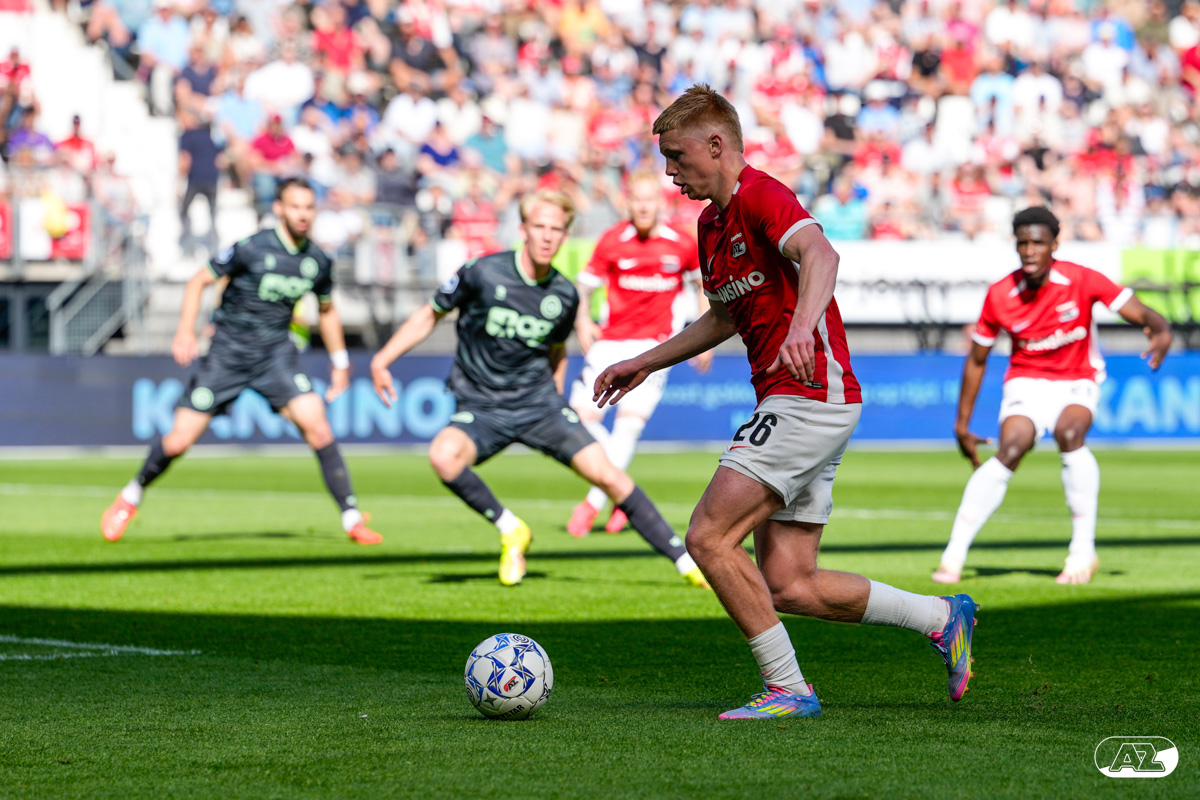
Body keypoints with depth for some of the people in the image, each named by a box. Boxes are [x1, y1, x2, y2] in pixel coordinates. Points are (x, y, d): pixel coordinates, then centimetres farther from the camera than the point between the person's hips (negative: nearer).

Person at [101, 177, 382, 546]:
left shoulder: (318, 262, 0)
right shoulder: (253, 249, -14)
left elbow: (327, 310, 18)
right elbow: (199, 281, -6)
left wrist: (340, 362, 18)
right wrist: (186, 331, -18)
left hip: (275, 353, 3)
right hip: (228, 351, -3)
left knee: (317, 426, -18)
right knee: (178, 441, -3)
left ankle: (352, 519, -10)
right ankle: (132, 496, 25)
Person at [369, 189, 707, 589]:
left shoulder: (564, 296, -1)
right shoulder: (483, 273, -11)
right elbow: (431, 315, 3)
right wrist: (382, 360, -3)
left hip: (539, 403, 2)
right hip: (481, 408, -2)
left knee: (607, 474, -10)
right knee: (443, 456, -33)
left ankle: (686, 561, 0)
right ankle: (510, 531, -10)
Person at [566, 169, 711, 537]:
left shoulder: (683, 245, -4)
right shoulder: (611, 241, -3)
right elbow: (585, 285, 5)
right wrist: (583, 320, -13)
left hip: (654, 344, -2)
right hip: (610, 341, 2)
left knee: (630, 420, -16)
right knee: (583, 415, -5)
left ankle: (594, 502, -7)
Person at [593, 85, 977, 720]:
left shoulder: (761, 196, -11)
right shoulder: (713, 222, 19)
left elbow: (818, 254, -32)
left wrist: (802, 325, -50)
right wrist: (646, 363, 34)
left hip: (810, 396, -10)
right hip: (791, 405, 10)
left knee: (709, 537, -13)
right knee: (789, 586, 5)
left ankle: (787, 688, -7)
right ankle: (942, 617, 16)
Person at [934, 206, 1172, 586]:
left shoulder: (1081, 281, -15)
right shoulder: (999, 296, -11)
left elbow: (1142, 314, -17)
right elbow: (976, 360, 2)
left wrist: (1161, 332, -42)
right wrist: (962, 424, 3)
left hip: (1076, 382, -1)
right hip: (1026, 381, 1)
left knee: (1069, 433, -33)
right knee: (1010, 449, -27)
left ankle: (1083, 550, -24)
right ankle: (954, 555, -23)